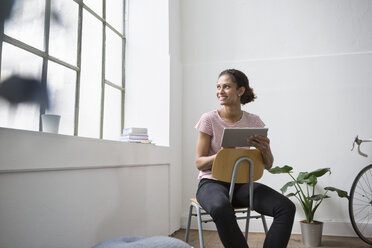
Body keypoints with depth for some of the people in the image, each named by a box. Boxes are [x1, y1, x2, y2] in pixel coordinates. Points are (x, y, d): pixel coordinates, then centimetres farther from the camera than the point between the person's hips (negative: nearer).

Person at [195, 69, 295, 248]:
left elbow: (268, 165, 4)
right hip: (212, 182, -3)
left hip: (242, 183, 3)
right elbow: (199, 163, -5)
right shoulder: (209, 119, -6)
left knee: (287, 207, -20)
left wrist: (265, 149, -20)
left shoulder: (254, 122, 2)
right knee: (221, 209, -38)